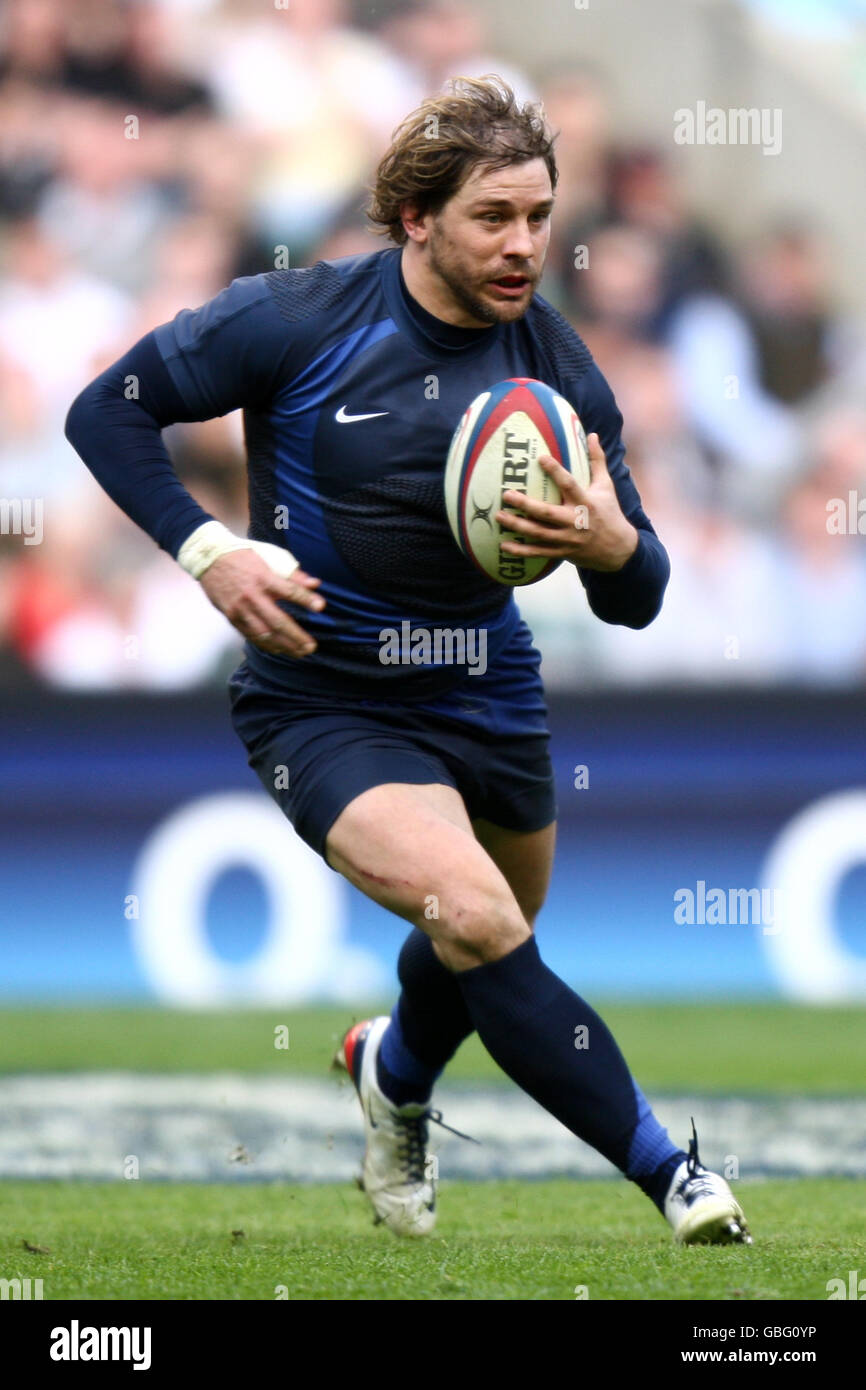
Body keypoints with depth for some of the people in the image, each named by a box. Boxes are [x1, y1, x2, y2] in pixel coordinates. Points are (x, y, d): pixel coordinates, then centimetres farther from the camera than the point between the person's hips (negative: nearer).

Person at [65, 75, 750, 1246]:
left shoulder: (557, 368, -7)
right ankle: (666, 1171, -18)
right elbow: (106, 410, -8)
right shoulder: (296, 319, -17)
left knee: (497, 946, 23)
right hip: (323, 700, -5)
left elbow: (636, 605, -4)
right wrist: (207, 548, -22)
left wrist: (613, 547, -29)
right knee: (475, 919, -26)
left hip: (487, 692, 5)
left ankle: (396, 1070, 58)